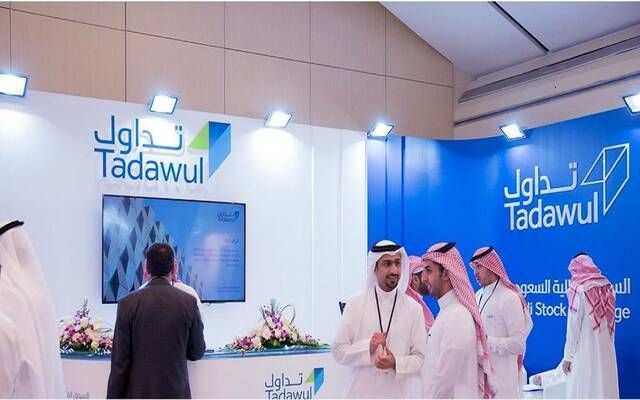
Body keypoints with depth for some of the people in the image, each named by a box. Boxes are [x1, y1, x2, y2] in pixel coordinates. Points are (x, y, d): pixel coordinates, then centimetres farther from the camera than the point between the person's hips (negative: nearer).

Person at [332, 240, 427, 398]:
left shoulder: (413, 308, -2)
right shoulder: (356, 303, -3)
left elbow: (420, 358, 0)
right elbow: (338, 350, -2)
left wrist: (396, 363, -17)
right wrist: (367, 349, -17)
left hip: (398, 393, 1)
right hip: (361, 392, 0)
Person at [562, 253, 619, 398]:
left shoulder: (579, 289, -10)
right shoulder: (607, 286, 6)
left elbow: (574, 326, -10)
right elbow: (610, 321, 8)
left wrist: (568, 356, -5)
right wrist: (605, 342, 15)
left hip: (585, 351, -6)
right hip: (606, 350, 6)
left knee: (583, 391, -1)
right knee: (606, 389, 9)